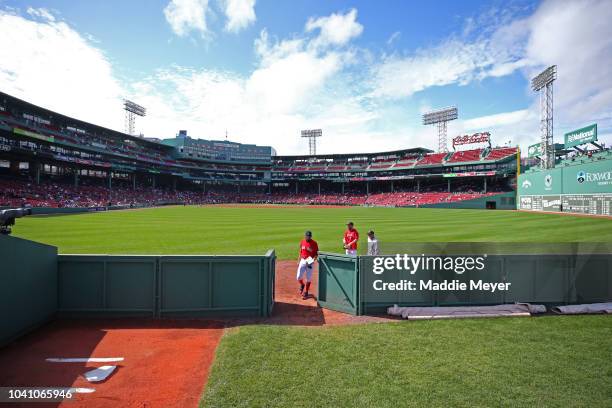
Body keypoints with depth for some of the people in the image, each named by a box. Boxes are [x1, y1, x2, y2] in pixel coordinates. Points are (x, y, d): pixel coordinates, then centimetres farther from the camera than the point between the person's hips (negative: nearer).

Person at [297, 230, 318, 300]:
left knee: (308, 278, 4)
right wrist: (298, 261, 12)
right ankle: (302, 285, 33)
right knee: (299, 277, 0)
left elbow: (317, 254, -5)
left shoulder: (314, 243, -10)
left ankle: (306, 292, 21)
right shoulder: (302, 242, 2)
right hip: (302, 261, 3)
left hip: (310, 262, -3)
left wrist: (313, 259, -21)